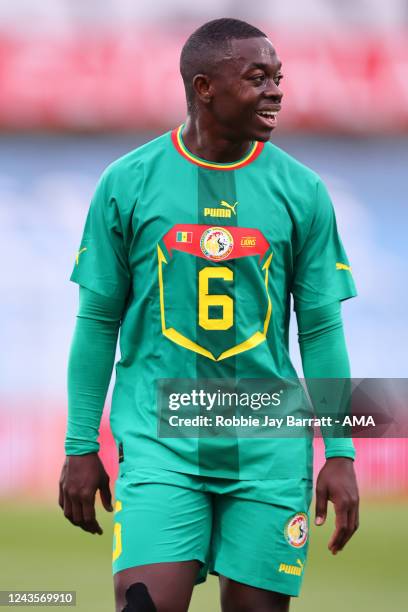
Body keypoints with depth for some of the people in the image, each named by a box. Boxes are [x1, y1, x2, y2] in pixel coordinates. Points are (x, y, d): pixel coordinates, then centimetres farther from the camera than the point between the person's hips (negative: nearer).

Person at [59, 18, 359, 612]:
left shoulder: (300, 192, 4)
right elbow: (98, 322, 6)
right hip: (159, 442, -1)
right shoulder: (128, 183, 1)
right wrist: (80, 447, 4)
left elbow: (321, 331, 7)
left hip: (269, 450, 2)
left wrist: (341, 452, 2)